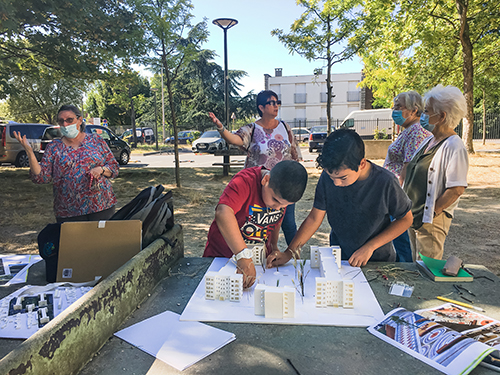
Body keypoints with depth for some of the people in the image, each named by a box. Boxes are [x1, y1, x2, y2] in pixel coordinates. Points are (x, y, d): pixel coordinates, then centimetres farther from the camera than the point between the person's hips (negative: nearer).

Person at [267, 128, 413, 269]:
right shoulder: (327, 178, -16)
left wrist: (369, 247, -15)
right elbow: (314, 218, -7)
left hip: (378, 260, 1)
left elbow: (405, 219, -7)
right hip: (338, 259, 0)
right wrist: (289, 252, -16)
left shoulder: (385, 182, -22)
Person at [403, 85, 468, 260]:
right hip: (414, 216, 9)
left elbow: (457, 189, -23)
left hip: (431, 220, -9)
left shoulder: (454, 147, -18)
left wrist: (431, 214, -18)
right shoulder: (429, 141, 11)